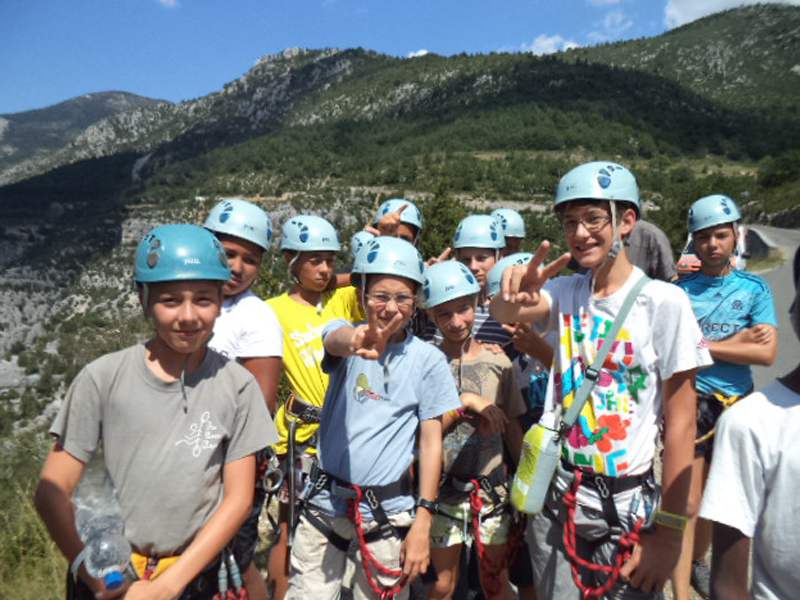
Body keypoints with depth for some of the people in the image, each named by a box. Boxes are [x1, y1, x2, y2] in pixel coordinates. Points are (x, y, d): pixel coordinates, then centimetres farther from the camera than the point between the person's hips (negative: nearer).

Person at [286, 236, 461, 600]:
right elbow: (336, 339, -31)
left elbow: (431, 442, -4)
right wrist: (356, 341, -55)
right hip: (327, 499, 1)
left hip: (387, 507, 0)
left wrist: (423, 522, -7)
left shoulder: (429, 359, -6)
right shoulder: (347, 336, -6)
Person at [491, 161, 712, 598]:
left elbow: (680, 422, -11)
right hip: (557, 497, 4)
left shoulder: (663, 301, -12)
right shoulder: (565, 292, -1)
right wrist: (512, 295, -44)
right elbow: (504, 313, -21)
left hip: (627, 505, -3)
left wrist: (669, 530, -10)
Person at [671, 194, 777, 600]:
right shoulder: (679, 289, -3)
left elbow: (767, 353, -7)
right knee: (687, 503, -4)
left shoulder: (755, 287, 3)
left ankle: (697, 563, 41)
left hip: (737, 404, 4)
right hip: (690, 402, -3)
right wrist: (742, 337, -12)